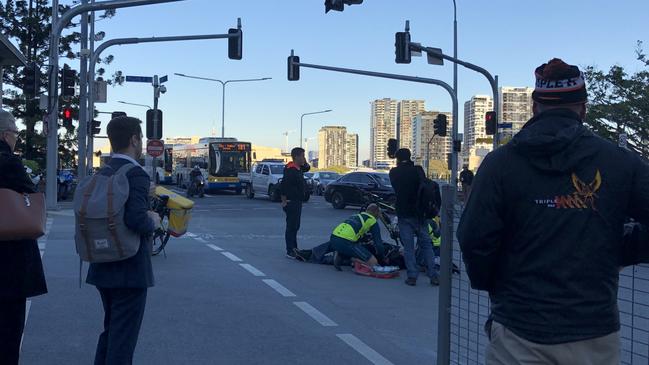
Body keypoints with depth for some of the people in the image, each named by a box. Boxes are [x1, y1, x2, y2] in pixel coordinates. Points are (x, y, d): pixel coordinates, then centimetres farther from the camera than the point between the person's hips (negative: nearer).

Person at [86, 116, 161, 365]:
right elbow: (137, 219, -30)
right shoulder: (136, 174, -17)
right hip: (130, 270, -8)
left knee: (111, 330, 22)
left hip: (104, 268, 8)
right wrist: (153, 222, -8)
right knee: (123, 336, 1)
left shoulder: (101, 174, 8)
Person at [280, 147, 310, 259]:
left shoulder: (298, 169, 10)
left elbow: (307, 168, 32)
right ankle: (290, 251, -3)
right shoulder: (290, 170, -19)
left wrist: (305, 162, 10)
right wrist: (284, 201, -20)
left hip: (297, 202, 10)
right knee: (291, 227, -6)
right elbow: (283, 187, -24)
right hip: (291, 203, -10)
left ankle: (294, 249, 25)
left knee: (295, 226, 16)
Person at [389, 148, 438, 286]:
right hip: (419, 213, 1)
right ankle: (433, 276, 6)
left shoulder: (394, 173, -1)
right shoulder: (418, 170, -4)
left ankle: (412, 276, 0)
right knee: (426, 244, 8)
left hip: (403, 214, -1)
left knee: (408, 246, 4)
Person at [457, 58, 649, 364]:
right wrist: (615, 254, 9)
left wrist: (489, 284, 8)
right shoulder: (622, 162, -4)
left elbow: (475, 240, -10)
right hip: (595, 331, 2)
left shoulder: (500, 163, -7)